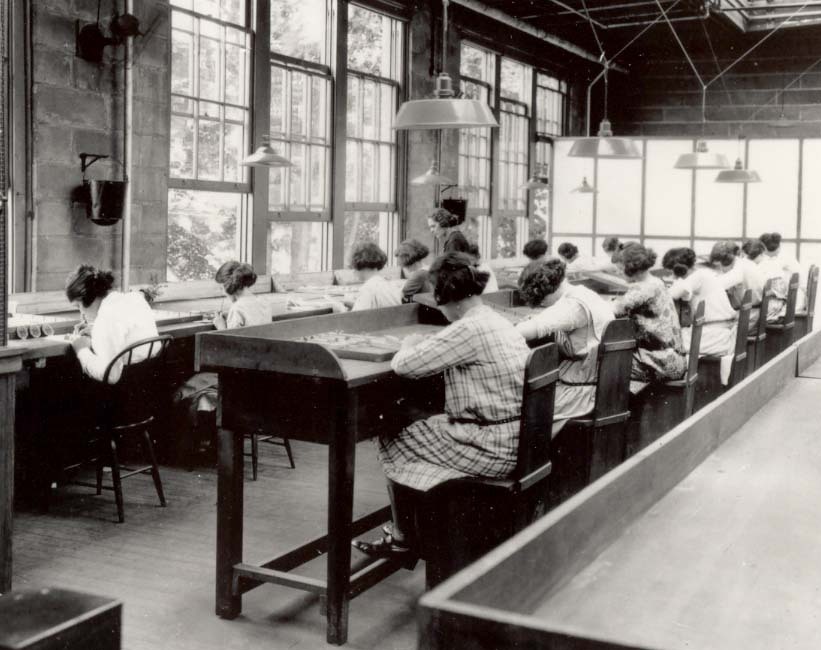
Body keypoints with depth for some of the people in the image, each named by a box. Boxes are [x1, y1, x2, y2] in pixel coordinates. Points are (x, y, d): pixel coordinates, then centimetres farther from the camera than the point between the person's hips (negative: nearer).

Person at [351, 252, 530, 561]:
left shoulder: (469, 330, -22)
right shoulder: (498, 321, 8)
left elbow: (404, 365, -21)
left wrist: (409, 344, 0)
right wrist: (426, 344, 9)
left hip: (490, 449, -9)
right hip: (513, 440, 9)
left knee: (395, 445, 6)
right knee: (416, 429, 21)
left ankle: (403, 540, 21)